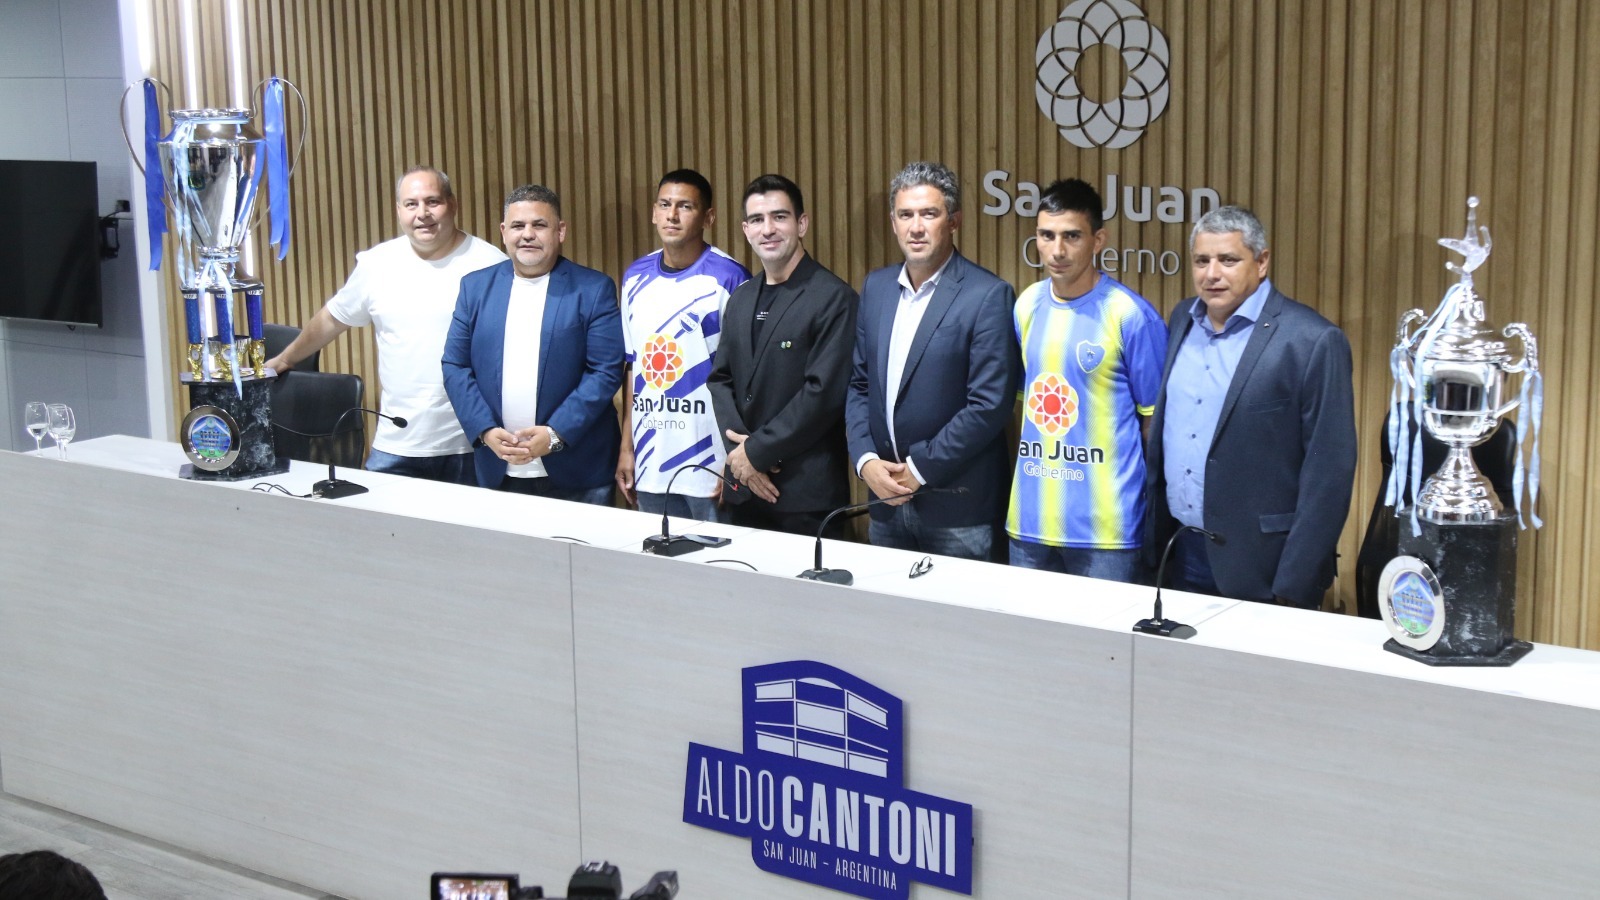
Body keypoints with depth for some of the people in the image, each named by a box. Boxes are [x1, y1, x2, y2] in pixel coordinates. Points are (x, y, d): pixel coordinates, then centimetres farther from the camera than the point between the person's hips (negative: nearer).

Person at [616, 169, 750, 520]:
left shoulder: (729, 279, -7)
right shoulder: (636, 278, 10)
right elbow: (632, 366, 15)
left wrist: (736, 462, -12)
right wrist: (626, 447, 12)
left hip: (711, 465, -5)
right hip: (648, 465, 5)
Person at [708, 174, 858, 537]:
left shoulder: (833, 298, -9)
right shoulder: (741, 299, 14)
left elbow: (824, 393, -16)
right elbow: (721, 379, 13)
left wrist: (756, 450, -12)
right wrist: (739, 450, -4)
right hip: (745, 486, 6)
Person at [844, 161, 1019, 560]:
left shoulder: (988, 296, -10)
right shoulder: (876, 287, 10)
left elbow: (990, 405, -14)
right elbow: (858, 384, 13)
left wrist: (919, 469, -13)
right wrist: (866, 460, -2)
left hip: (958, 507, -5)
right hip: (886, 498, 6)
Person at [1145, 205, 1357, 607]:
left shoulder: (1312, 341, -12)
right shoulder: (1182, 321, 9)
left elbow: (1329, 470, -13)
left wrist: (1294, 589, -15)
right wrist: (1155, 537, 11)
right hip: (1178, 555, 6)